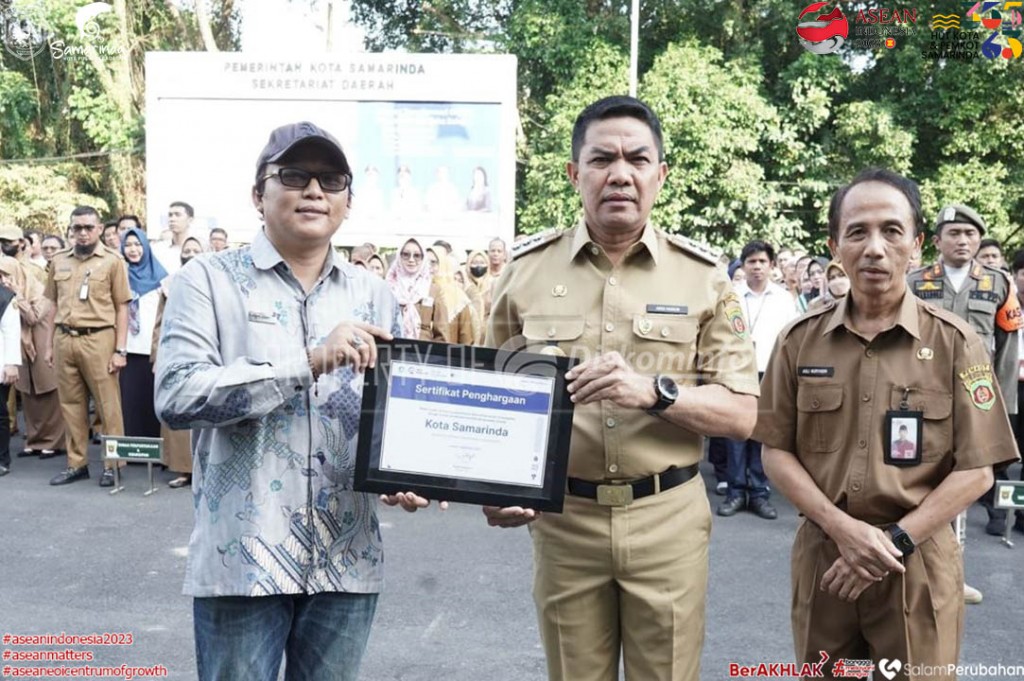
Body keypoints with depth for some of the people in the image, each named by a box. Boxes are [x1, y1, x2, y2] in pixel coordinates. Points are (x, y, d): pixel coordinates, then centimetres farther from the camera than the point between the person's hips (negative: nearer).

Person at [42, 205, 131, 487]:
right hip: (64, 340, 4)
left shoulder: (113, 261, 0)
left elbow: (122, 308, -1)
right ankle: (76, 463, 19)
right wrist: (49, 343, 12)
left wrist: (120, 349, -7)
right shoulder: (59, 261, 13)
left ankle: (111, 464, 9)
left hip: (98, 339, -4)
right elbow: (54, 305, 17)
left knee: (108, 406, -1)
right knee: (71, 404, 9)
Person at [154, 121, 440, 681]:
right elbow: (175, 395, -16)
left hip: (347, 561, 4)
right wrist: (311, 360, -22)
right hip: (242, 559, -3)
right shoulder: (210, 279, -3)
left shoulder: (374, 296, 8)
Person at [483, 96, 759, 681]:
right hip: (562, 516, 1)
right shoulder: (527, 269, -1)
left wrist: (653, 391, -23)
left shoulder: (703, 276, -3)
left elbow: (741, 415, -5)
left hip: (668, 517, 0)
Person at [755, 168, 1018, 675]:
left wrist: (895, 539, -13)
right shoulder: (799, 340, -2)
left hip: (919, 564, -1)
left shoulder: (956, 343, -6)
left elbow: (975, 471, -5)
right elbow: (776, 453, 0)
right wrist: (843, 528, -13)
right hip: (822, 555, 2)